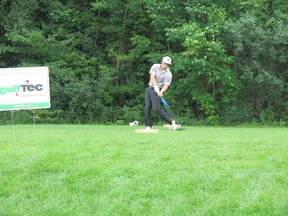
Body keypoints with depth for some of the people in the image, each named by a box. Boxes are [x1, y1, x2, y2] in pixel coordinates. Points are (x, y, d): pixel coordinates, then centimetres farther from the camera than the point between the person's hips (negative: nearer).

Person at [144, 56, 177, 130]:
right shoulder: (155, 66, 0)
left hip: (157, 91, -4)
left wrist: (161, 92, -36)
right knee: (147, 108, -1)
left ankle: (171, 122, -4)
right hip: (149, 88, 4)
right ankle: (148, 126, 5)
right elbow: (152, 77, -12)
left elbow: (166, 85, -15)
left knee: (156, 108, -15)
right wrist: (156, 87, -27)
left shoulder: (168, 74, -9)